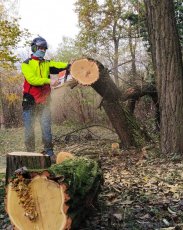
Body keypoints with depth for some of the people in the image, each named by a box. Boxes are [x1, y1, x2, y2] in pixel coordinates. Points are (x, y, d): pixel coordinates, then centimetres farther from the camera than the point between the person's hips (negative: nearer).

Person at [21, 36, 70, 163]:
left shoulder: (47, 63, 12)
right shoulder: (27, 64, 0)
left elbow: (57, 65, -8)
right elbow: (32, 79, -15)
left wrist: (68, 65, -29)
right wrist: (49, 81, -25)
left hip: (44, 101, 3)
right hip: (30, 101, -2)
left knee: (47, 128, -1)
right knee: (29, 129, 3)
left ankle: (49, 153, 2)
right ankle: (30, 153, 14)